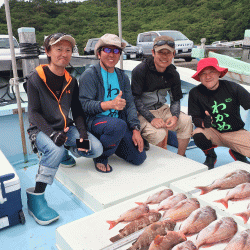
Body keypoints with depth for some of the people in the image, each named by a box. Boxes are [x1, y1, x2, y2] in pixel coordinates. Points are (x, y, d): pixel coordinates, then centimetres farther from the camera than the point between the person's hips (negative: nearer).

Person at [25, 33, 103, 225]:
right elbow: (34, 113, -13)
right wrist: (52, 133, -28)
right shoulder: (36, 78, -9)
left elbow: (77, 112, 7)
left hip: (66, 128, 5)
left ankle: (65, 153, 15)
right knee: (55, 151, -37)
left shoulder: (71, 81, 7)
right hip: (41, 129, -5)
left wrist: (83, 133, -11)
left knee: (96, 149, -14)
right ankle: (36, 197, -22)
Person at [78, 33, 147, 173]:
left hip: (120, 122, 6)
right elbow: (85, 104, -13)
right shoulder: (90, 75, -3)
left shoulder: (122, 77, 15)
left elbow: (130, 104, 10)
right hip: (95, 121, -5)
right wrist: (110, 104, -29)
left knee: (139, 158, -8)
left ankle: (111, 143, 20)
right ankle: (101, 156, -10)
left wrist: (136, 130, -4)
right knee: (119, 125, -38)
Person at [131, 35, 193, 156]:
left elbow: (175, 99, 9)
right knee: (159, 133, -30)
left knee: (186, 121, -13)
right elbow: (135, 99, -17)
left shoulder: (173, 74, 1)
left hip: (162, 109, 6)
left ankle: (180, 158, 4)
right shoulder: (140, 70, -16)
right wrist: (151, 119, -26)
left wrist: (175, 116, -13)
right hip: (142, 113, -6)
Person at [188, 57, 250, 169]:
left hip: (235, 133, 1)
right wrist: (203, 123, -34)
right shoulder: (195, 93, -11)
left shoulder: (232, 87, -12)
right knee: (198, 134, -34)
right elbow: (195, 118, -10)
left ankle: (236, 152, 18)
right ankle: (210, 156, 4)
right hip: (212, 133, -1)